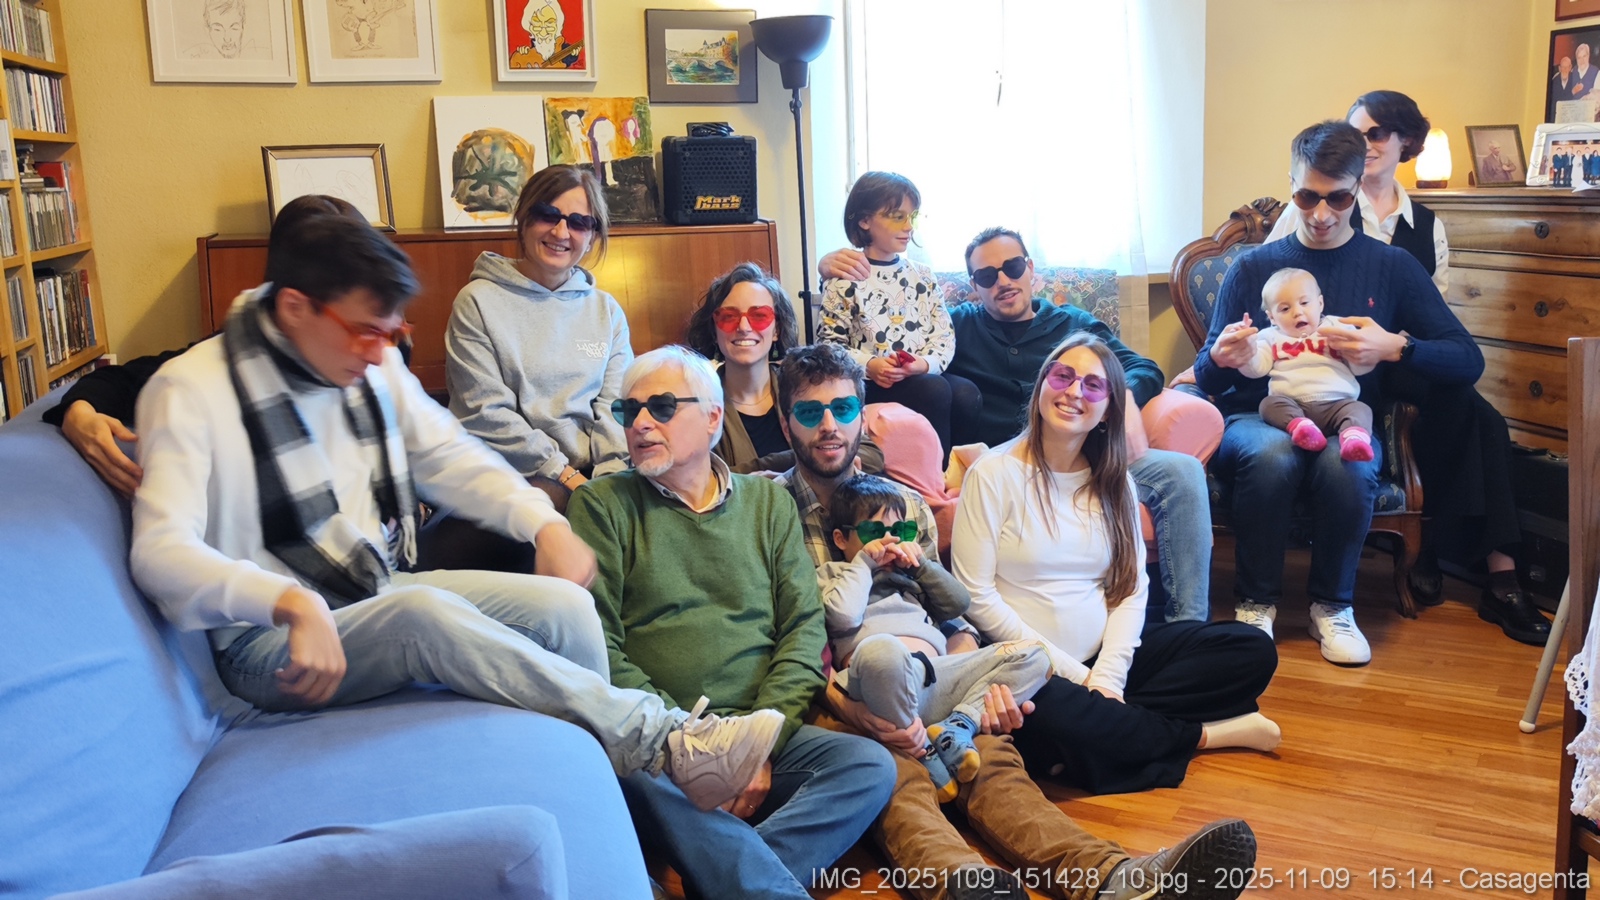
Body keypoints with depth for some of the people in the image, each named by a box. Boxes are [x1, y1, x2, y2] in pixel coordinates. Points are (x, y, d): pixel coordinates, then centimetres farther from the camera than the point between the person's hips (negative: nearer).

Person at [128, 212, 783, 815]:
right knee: (425, 613, -36)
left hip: (381, 591, 7)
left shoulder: (374, 366, 6)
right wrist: (292, 603, -41)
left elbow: (451, 455, 12)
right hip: (269, 645, -6)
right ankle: (663, 742, -33)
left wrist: (546, 524, -5)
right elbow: (160, 551, -24)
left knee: (563, 604, -15)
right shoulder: (190, 391, -13)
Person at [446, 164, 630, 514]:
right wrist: (566, 476, -12)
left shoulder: (606, 311, 15)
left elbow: (615, 405, 8)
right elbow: (485, 413, -6)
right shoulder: (478, 303, 1)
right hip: (514, 477, -3)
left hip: (597, 475, 4)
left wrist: (612, 473, -12)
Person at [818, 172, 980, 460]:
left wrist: (927, 363, -14)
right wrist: (868, 365, -19)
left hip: (926, 377, 4)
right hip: (868, 387, -4)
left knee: (966, 394, -28)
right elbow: (829, 344, -1)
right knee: (935, 390, -33)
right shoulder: (844, 280, 2)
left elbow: (944, 334, 9)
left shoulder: (921, 275, 16)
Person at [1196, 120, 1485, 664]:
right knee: (1273, 453, -35)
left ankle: (1332, 606, -10)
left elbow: (1468, 363, 3)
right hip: (1256, 420, 0)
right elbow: (1207, 381, 7)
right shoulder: (1253, 267, 9)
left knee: (1347, 461, -35)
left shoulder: (1393, 267, 9)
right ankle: (1256, 603, -15)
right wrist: (1220, 359, -17)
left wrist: (1395, 348, -16)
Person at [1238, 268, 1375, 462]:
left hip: (1336, 403, 0)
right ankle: (1299, 426, -51)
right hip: (1292, 405, 0)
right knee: (1269, 403, -26)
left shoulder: (1337, 328, 19)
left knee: (1359, 408, -25)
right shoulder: (1272, 337, 21)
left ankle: (1354, 436, -54)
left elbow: (1361, 368, 15)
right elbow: (1255, 368, 8)